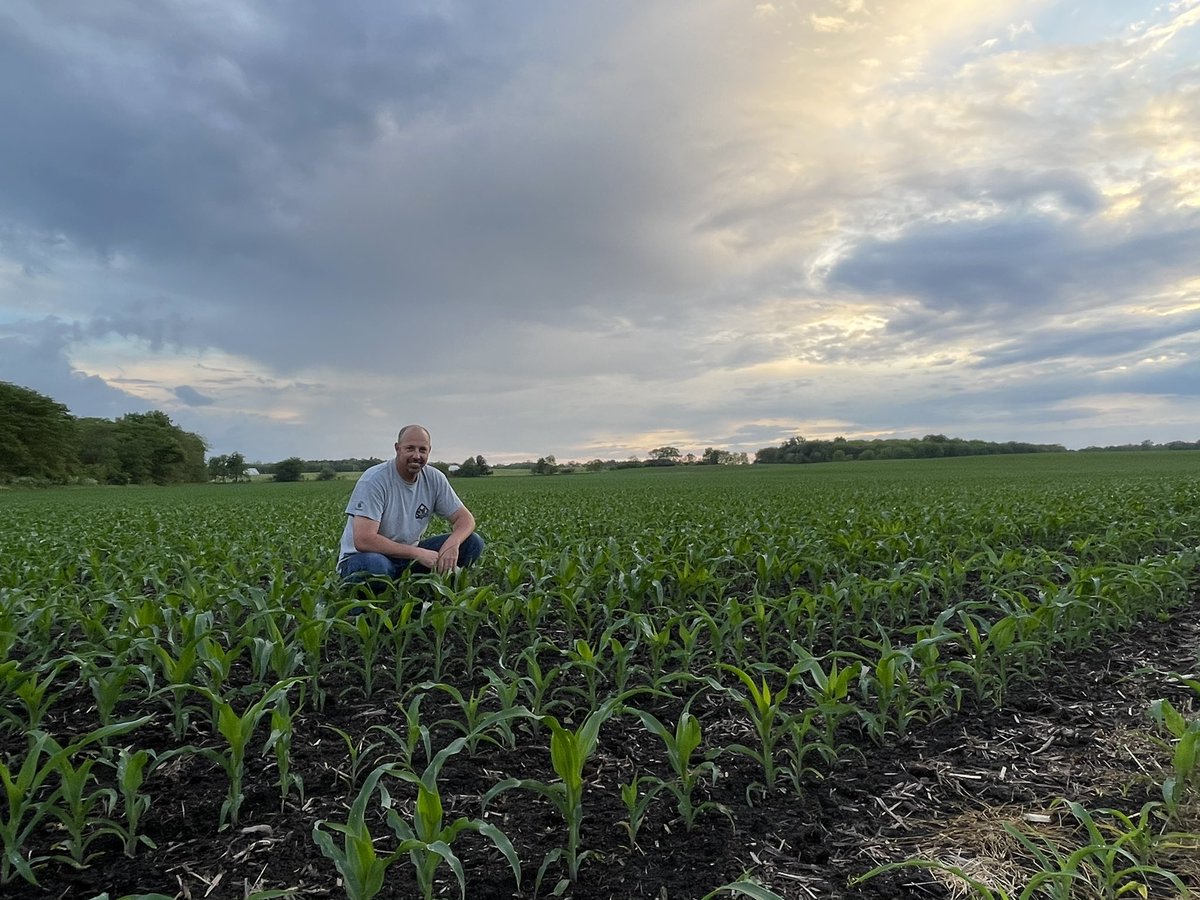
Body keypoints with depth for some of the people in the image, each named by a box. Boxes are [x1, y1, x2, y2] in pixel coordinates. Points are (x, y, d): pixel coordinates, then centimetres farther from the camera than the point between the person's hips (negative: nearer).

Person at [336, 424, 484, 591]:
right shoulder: (374, 480, -20)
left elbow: (465, 518, -2)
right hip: (362, 557, -5)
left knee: (473, 542, -10)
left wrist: (453, 542, -26)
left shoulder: (434, 479, -3)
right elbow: (363, 540, -28)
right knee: (374, 565, -42)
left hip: (408, 556, 5)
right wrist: (418, 553, -27)